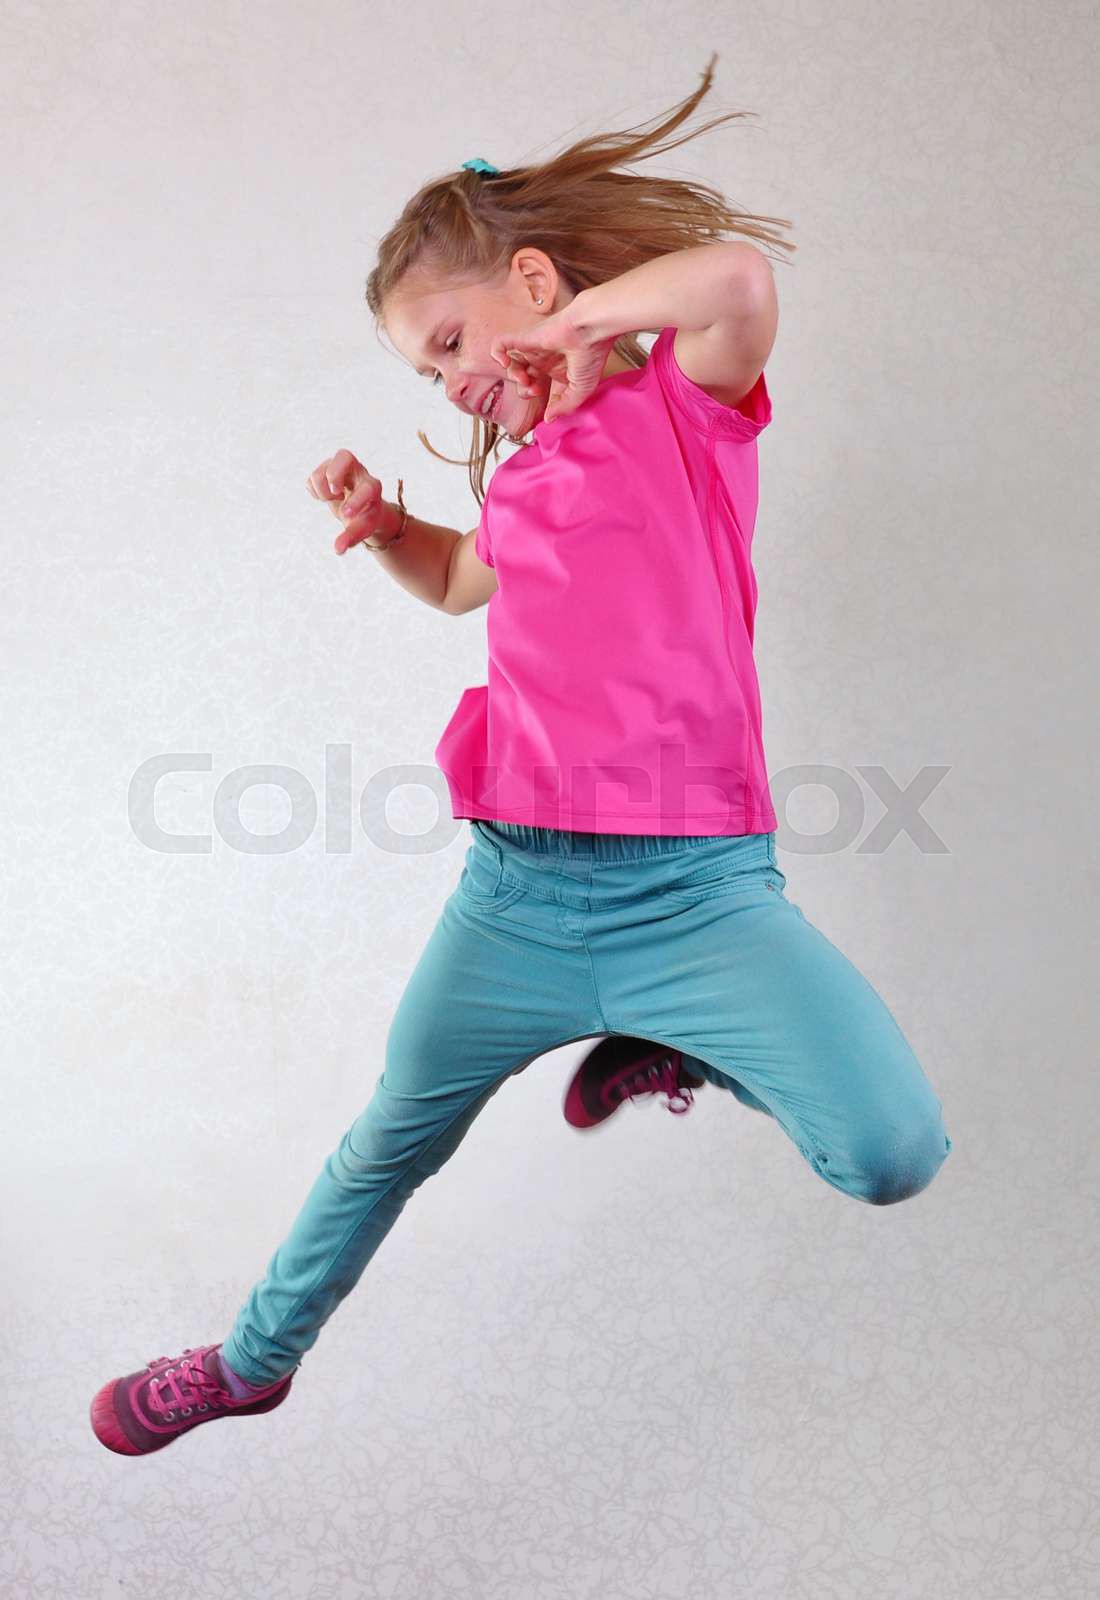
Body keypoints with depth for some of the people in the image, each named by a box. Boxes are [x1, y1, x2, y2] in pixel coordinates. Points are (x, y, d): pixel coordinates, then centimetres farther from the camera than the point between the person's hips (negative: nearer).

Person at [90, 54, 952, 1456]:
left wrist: (574, 326, -8)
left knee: (893, 1156, -21)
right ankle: (255, 1358, 45)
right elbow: (462, 581, 39)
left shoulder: (688, 404, -1)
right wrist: (383, 526, 18)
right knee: (392, 1140, 21)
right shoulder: (518, 485, 17)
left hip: (695, 887, -5)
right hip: (515, 891, 6)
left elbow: (739, 274, -24)